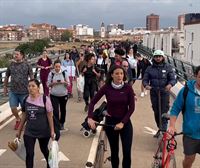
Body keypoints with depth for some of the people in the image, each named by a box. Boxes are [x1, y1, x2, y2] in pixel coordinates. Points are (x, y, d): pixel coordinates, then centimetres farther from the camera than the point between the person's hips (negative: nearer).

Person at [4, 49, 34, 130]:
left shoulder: (26, 65, -5)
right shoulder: (11, 64, 2)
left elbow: (32, 77, -3)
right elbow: (7, 76, 12)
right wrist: (5, 87, 14)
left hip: (24, 91, -2)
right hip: (13, 91, 2)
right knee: (13, 108, 0)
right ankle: (18, 120, 28)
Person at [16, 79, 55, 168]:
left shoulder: (45, 99, -15)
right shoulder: (26, 100, -3)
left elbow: (50, 116, -9)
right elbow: (24, 116, 8)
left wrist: (52, 131, -8)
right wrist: (19, 130, 12)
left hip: (43, 131, -2)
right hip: (29, 132, 2)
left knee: (44, 150, 20)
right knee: (29, 154, -2)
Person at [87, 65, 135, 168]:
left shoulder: (128, 88, -9)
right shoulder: (106, 87, -9)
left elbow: (131, 107, -8)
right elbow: (93, 102, -7)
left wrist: (122, 122, -16)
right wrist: (90, 118, -20)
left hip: (125, 122, 0)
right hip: (110, 121, 0)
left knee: (127, 152, -4)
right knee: (114, 151, 11)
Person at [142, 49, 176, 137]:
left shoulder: (168, 67, 0)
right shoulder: (149, 68, 6)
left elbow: (173, 79, -3)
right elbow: (145, 79, 3)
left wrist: (170, 84, -25)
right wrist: (146, 85, -19)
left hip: (164, 93, -3)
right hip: (154, 93, 3)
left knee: (164, 112, -8)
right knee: (156, 112, 11)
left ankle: (163, 129, -4)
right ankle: (160, 129, 27)